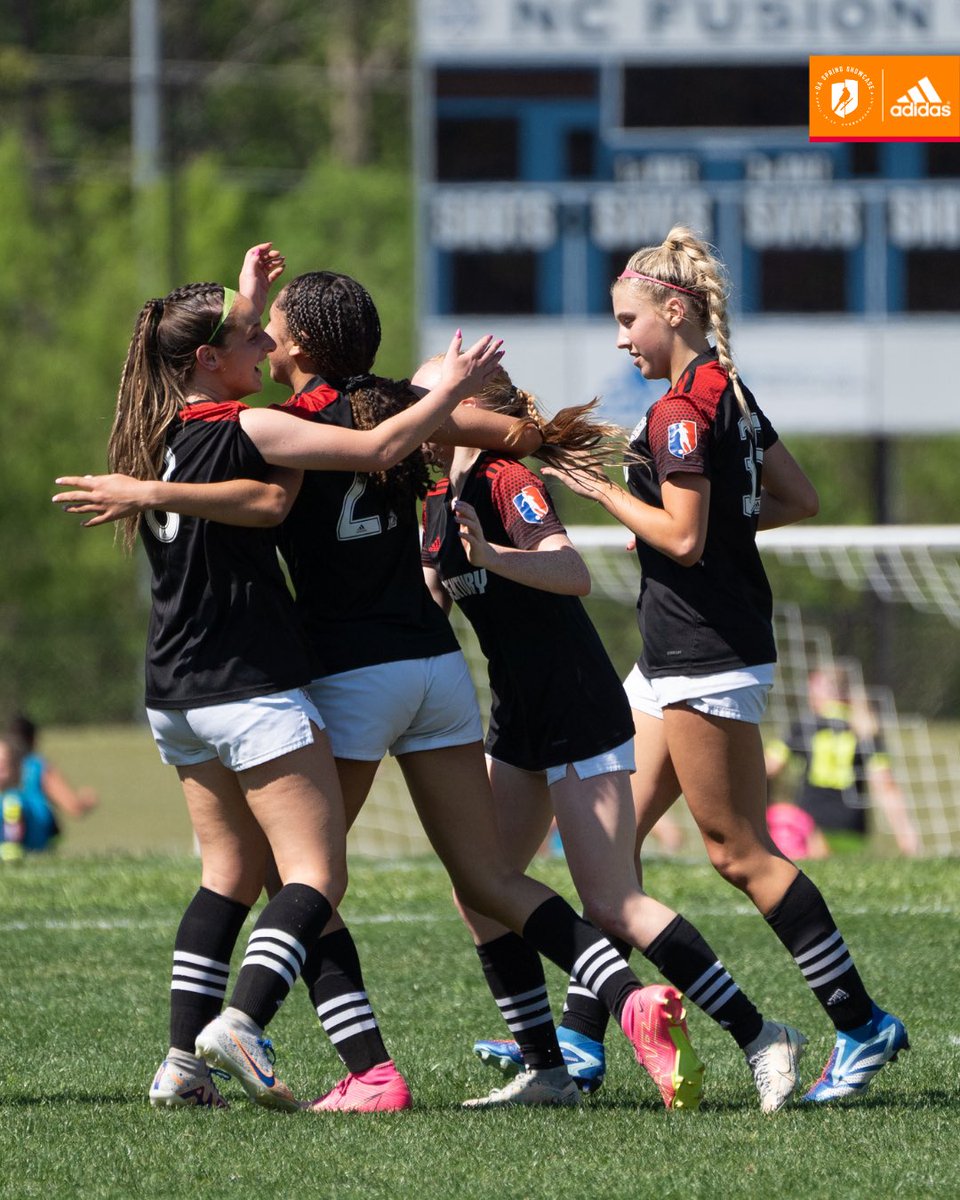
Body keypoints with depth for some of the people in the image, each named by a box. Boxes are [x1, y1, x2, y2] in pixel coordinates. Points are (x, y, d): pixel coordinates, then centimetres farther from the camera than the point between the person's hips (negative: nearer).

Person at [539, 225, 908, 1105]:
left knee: (740, 852, -5)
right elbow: (801, 498, 18)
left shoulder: (683, 409, -17)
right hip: (679, 657, 10)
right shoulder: (728, 394, 12)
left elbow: (682, 538, -21)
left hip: (706, 658, -10)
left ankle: (862, 1025, -1)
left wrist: (598, 487, -11)